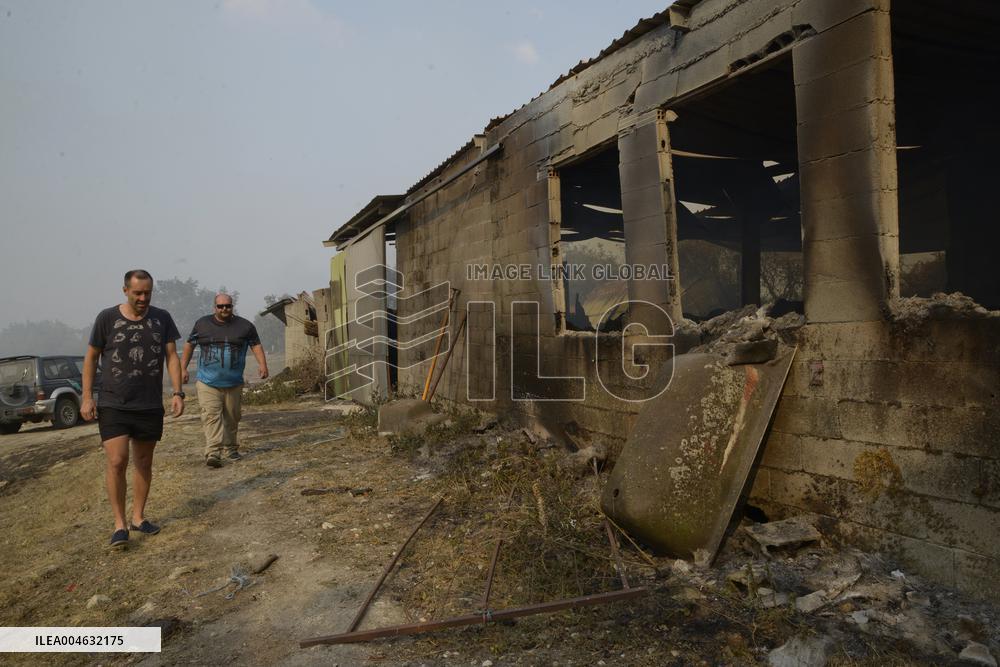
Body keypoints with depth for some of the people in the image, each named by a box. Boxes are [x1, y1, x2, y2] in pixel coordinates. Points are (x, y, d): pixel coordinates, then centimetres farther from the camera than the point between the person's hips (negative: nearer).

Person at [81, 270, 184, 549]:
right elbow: (91, 358, 5)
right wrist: (87, 397, 0)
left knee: (144, 463, 10)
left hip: (150, 406, 2)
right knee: (116, 462, -10)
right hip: (113, 405, -2)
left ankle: (138, 517, 25)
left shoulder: (162, 318, 3)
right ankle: (119, 523, 3)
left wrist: (178, 393, -6)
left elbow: (172, 357, 4)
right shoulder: (107, 318, -2)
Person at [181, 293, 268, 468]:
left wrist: (262, 365, -8)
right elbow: (189, 344, 15)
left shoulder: (245, 326, 4)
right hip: (208, 383, -1)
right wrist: (183, 368, 12)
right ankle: (213, 454, -20)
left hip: (234, 383, 1)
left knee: (232, 417, 11)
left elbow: (256, 345, 6)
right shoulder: (202, 324, 6)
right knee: (211, 416, -13)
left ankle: (231, 449, 26)